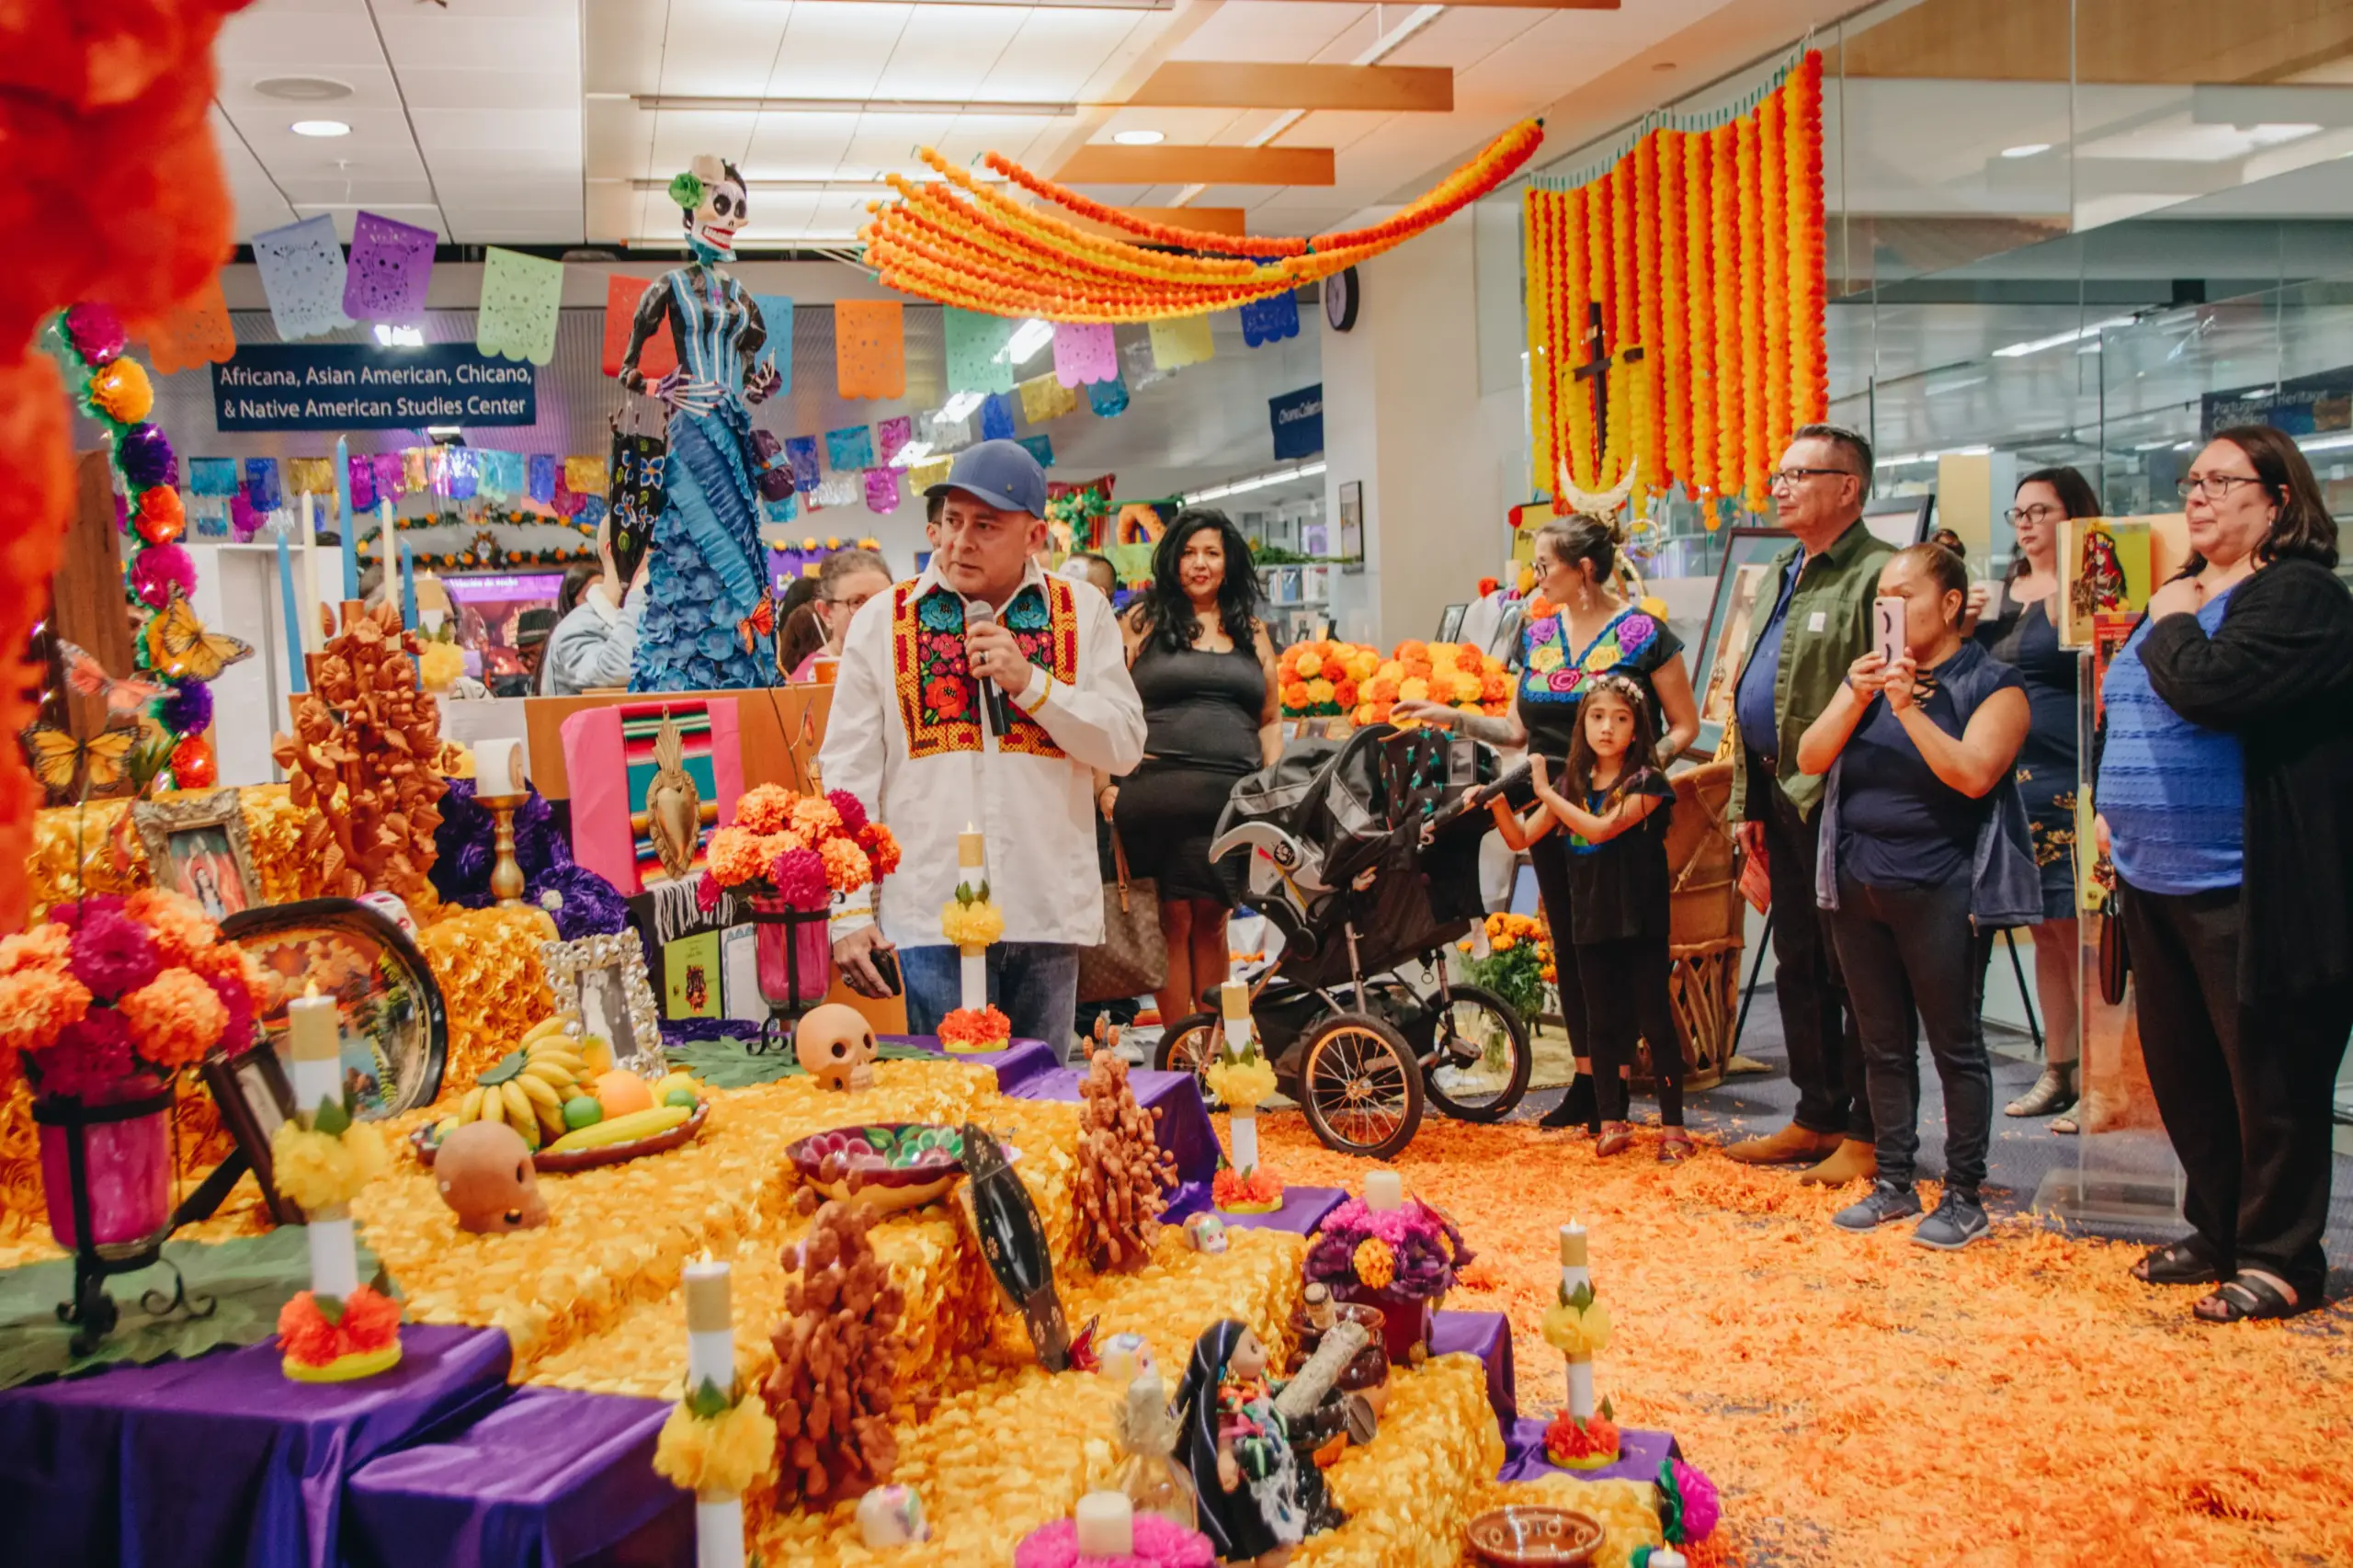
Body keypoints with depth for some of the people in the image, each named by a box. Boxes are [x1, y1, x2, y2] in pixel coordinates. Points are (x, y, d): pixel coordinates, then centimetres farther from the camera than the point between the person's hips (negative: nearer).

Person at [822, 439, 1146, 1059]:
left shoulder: (1082, 614, 8)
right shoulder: (882, 620, 6)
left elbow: (1124, 746, 2)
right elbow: (848, 773, 4)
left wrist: (1029, 682, -11)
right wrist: (850, 912, -2)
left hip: (1048, 914, 1)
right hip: (929, 915, -1)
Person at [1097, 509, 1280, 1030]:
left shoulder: (1251, 632, 18)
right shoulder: (1144, 622, 8)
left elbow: (1270, 721, 20)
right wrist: (1103, 787, -6)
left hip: (1232, 798, 3)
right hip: (1160, 791, -3)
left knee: (1210, 919, 8)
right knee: (1174, 918, -3)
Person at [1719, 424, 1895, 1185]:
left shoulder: (1877, 574, -12)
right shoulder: (1781, 573, 18)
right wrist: (1747, 800, 17)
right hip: (1782, 795, 9)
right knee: (1797, 965, 15)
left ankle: (1867, 1131, 10)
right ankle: (1818, 1116, 27)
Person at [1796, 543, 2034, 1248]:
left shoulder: (1992, 684, -3)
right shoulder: (1869, 674, 12)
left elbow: (1973, 773, -19)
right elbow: (1810, 757, 0)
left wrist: (1908, 707, -23)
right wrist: (1856, 699, -14)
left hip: (1937, 888, -5)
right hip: (1858, 883, 5)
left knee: (1954, 1045, 1)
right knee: (1882, 1045, 12)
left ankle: (1964, 1196, 10)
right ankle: (1894, 1183, 21)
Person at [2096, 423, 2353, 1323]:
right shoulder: (2180, 595, 16)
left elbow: (2211, 688, -28)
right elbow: (2122, 707, 25)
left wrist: (2170, 624, -10)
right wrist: (2110, 804, 13)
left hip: (2245, 888, -9)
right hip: (2155, 879, 9)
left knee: (2270, 1076, 2)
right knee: (2180, 1070, 15)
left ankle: (2281, 1258, 15)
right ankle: (2218, 1231, 30)